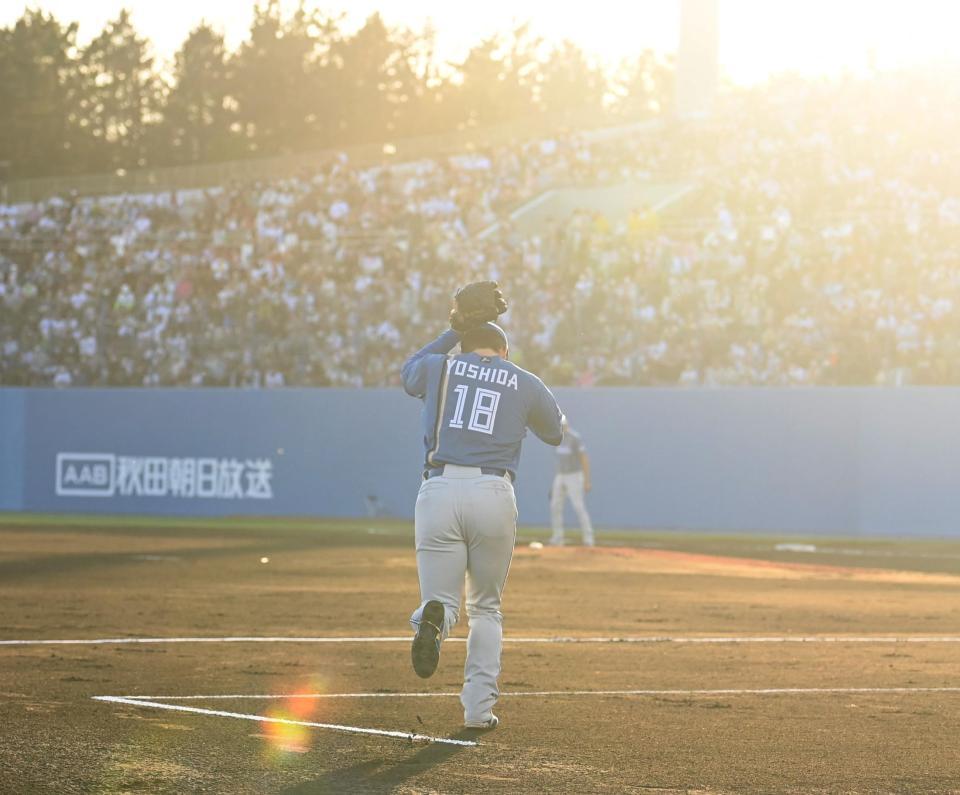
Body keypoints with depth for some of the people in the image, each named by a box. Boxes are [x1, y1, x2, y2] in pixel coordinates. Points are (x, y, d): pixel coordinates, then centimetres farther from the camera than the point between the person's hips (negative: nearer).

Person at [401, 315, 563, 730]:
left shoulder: (438, 368, 14)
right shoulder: (526, 384, 12)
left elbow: (409, 371, 38)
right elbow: (555, 433, 28)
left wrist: (453, 333, 40)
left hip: (439, 490, 0)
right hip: (494, 495, 0)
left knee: (442, 598, 5)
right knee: (486, 608, 16)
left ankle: (433, 620, -34)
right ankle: (479, 708, 7)